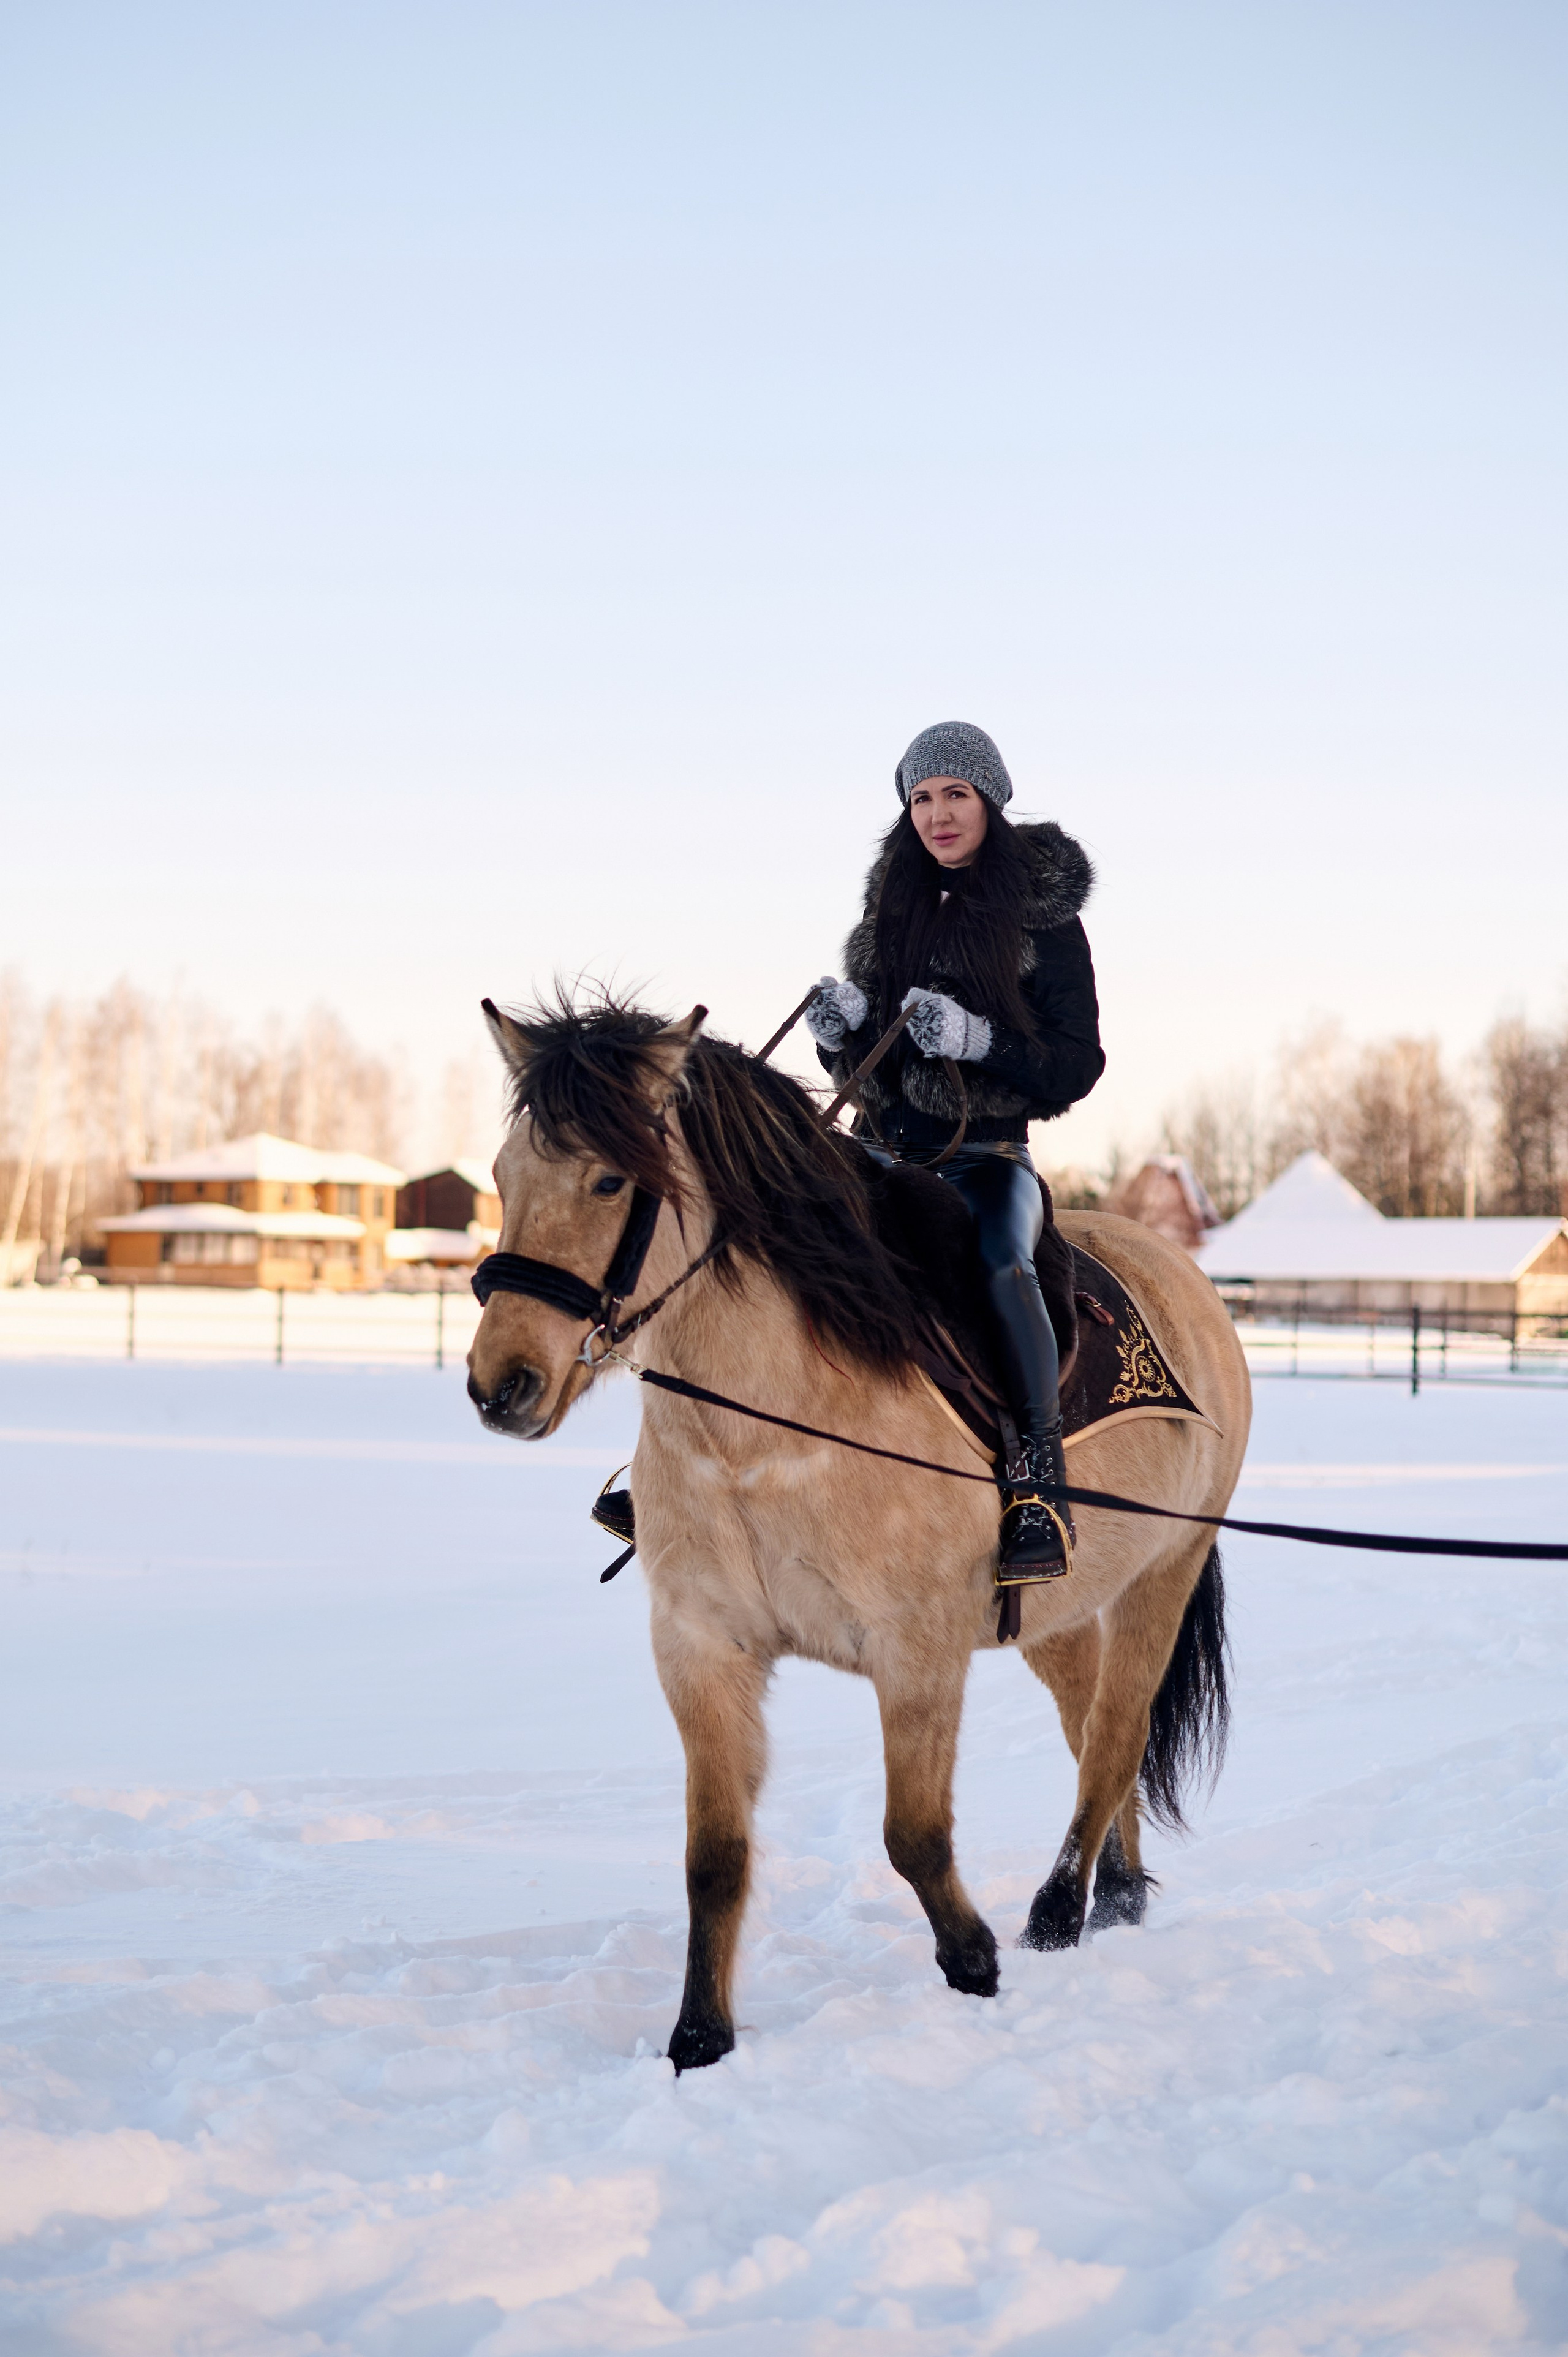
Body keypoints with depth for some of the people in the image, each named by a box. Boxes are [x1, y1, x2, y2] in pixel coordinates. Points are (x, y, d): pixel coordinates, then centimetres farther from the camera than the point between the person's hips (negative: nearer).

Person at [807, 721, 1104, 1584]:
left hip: (986, 1156, -5)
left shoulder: (1046, 919, -1)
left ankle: (1040, 1486, -30)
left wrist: (977, 1039, -21)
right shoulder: (894, 903, 13)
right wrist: (840, 1027, -5)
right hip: (881, 1149, 5)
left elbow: (1074, 1068, -6)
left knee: (1002, 1261, -36)